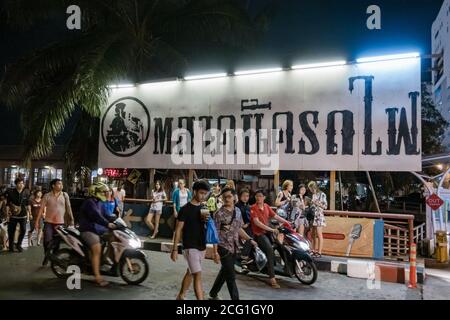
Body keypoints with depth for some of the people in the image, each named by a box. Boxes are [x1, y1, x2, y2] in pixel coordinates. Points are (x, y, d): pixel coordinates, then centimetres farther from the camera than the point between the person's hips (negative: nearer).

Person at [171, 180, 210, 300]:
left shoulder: (204, 208, 6)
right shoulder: (185, 209, -12)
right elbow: (178, 230, -10)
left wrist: (208, 220, -9)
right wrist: (175, 249, -11)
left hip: (202, 246, 7)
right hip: (190, 247, -6)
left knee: (190, 272, 19)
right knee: (198, 275, -10)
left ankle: (181, 296, 36)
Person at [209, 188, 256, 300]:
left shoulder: (237, 211, 6)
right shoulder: (219, 214, -13)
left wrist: (250, 239, 9)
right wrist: (215, 252, -17)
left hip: (234, 248, 7)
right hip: (224, 248, -7)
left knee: (224, 272, 19)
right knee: (231, 276, -4)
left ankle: (213, 293, 37)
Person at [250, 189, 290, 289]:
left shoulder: (266, 206, 9)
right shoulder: (253, 208, -10)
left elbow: (275, 216, 10)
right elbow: (257, 222, -19)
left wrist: (287, 222, 0)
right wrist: (271, 229, -23)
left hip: (267, 231, 8)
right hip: (259, 233, -8)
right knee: (270, 250, -24)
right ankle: (272, 279, -25)